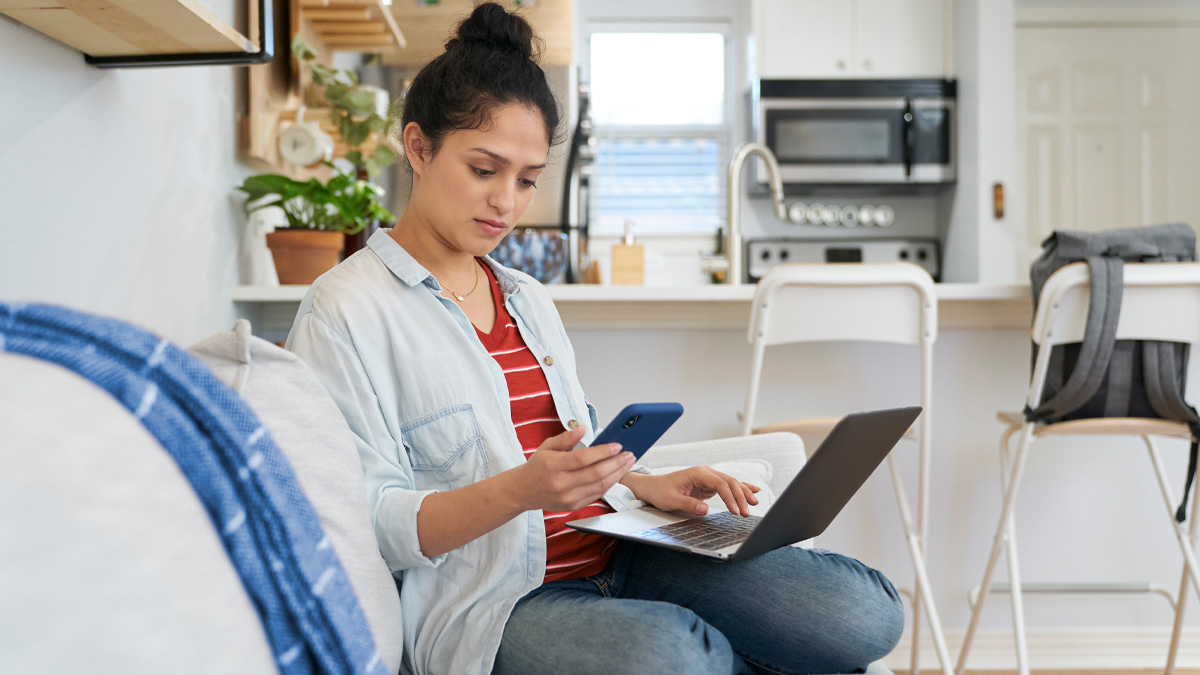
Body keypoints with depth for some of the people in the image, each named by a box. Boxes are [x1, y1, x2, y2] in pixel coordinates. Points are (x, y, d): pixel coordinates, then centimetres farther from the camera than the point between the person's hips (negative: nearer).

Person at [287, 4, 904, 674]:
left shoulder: (529, 299, 21)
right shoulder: (345, 311, -4)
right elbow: (371, 528, -12)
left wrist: (644, 484, 4)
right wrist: (521, 489, -26)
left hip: (615, 556, 6)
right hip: (489, 599, -5)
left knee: (864, 612, -16)